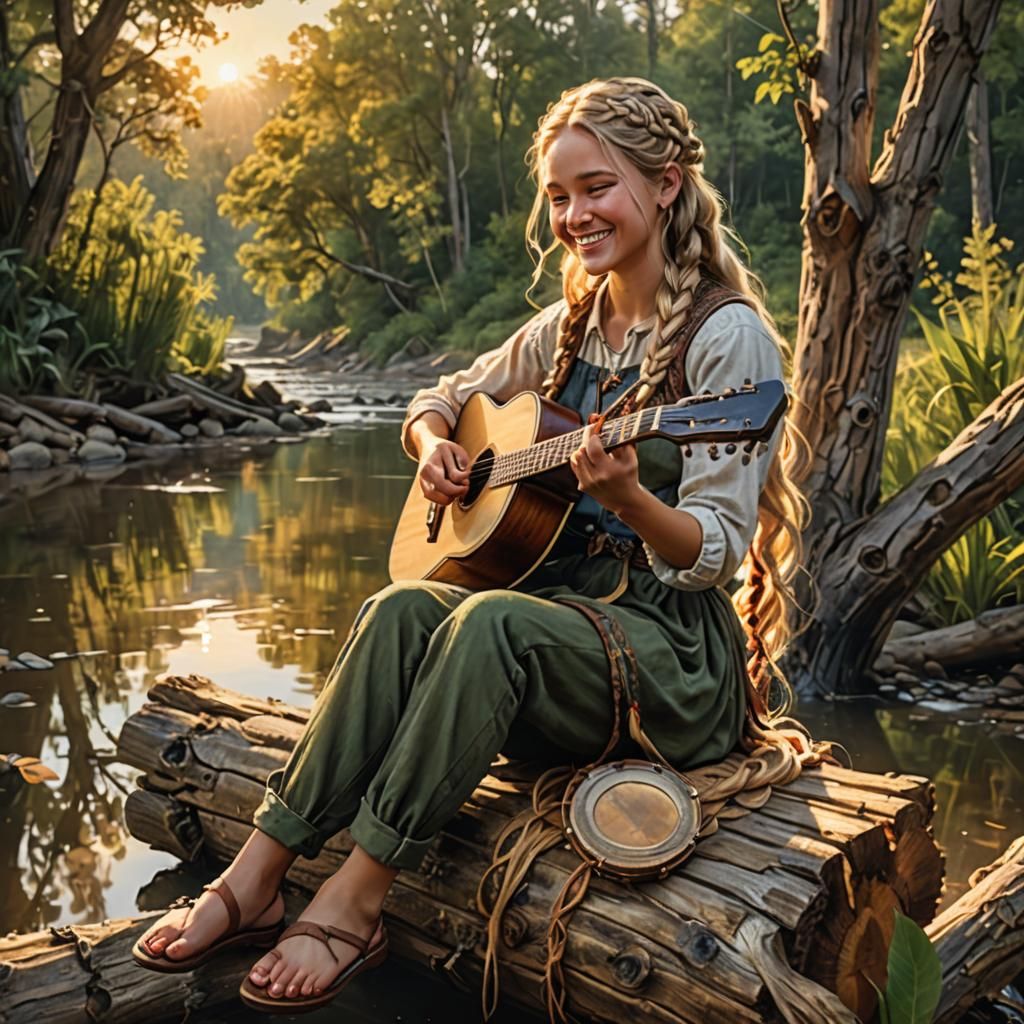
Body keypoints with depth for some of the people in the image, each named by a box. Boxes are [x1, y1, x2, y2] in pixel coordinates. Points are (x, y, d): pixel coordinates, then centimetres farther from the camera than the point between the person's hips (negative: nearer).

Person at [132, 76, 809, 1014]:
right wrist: (435, 446, 1)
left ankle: (352, 906, -27)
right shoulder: (568, 327, 12)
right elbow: (437, 404, 24)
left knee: (490, 621, -34)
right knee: (402, 609, -24)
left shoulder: (728, 336, -9)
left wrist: (626, 496, -33)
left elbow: (714, 551, -13)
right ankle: (253, 883, -22)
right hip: (558, 602, 6)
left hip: (677, 653, -5)